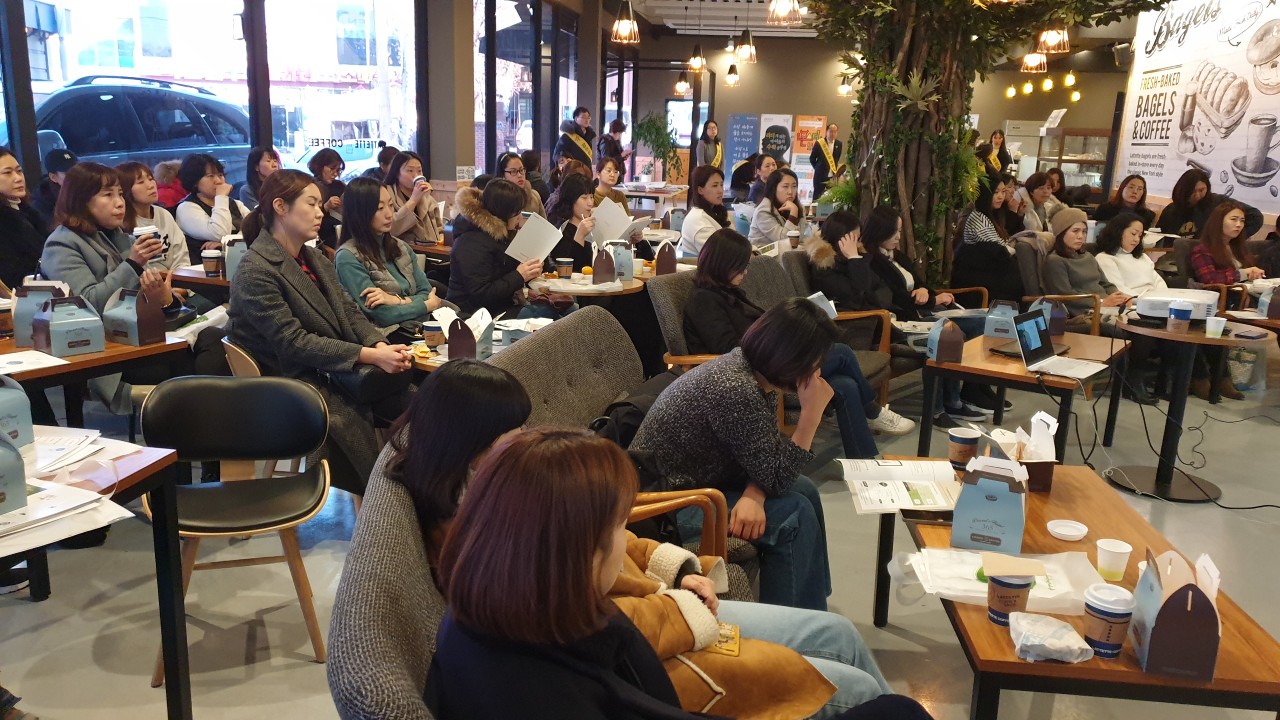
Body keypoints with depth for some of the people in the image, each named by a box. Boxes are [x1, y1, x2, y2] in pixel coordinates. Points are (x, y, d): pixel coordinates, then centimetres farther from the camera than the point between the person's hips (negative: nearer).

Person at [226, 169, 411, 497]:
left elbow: (349, 311, 9)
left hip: (336, 372, 7)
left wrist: (381, 344, -13)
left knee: (407, 398, -16)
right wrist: (368, 355, -25)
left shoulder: (316, 259, 14)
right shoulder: (255, 272, -13)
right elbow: (293, 342, -19)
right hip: (296, 382, -7)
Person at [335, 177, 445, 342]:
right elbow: (383, 315, -13)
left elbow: (426, 293, 9)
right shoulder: (348, 257, -8)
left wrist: (398, 300, -11)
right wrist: (429, 304, -2)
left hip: (423, 328, 7)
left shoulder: (401, 247, 13)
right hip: (389, 337, -6)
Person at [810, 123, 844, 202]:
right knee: (817, 197, 5)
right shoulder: (819, 143, -8)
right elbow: (812, 158, 3)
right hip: (820, 175, -2)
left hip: (833, 176, 2)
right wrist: (818, 168, 7)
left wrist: (836, 172, 8)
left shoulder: (839, 144, 1)